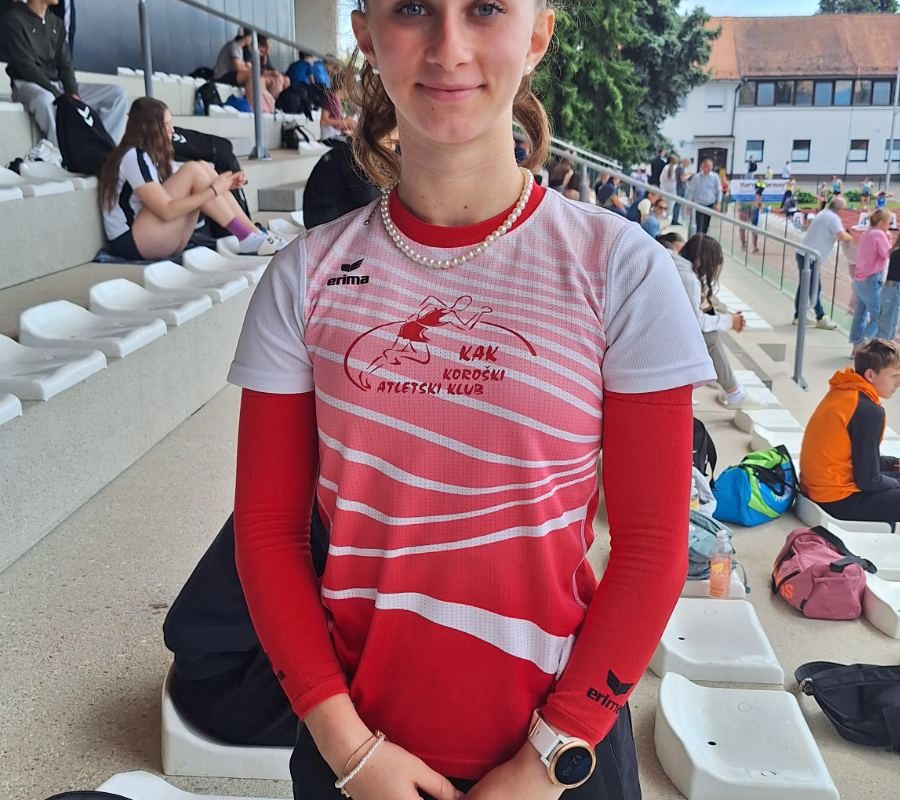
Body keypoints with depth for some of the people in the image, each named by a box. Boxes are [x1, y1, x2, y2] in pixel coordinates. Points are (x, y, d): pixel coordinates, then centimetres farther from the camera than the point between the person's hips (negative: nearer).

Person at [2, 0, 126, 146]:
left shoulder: (56, 22, 15)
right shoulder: (14, 20, -6)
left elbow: (64, 64, 8)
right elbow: (25, 66, -15)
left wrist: (73, 93, -12)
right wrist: (59, 95, -24)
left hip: (58, 85, 7)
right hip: (29, 85, -7)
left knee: (117, 94, -8)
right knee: (46, 99, -44)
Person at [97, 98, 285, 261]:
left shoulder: (150, 155, 18)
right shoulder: (134, 157, -12)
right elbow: (166, 211, -21)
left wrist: (220, 185, -1)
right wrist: (213, 191, -17)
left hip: (158, 239, 9)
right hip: (131, 242, -9)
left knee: (203, 168, -4)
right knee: (192, 170, -18)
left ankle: (257, 235, -10)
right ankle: (247, 240, -17)